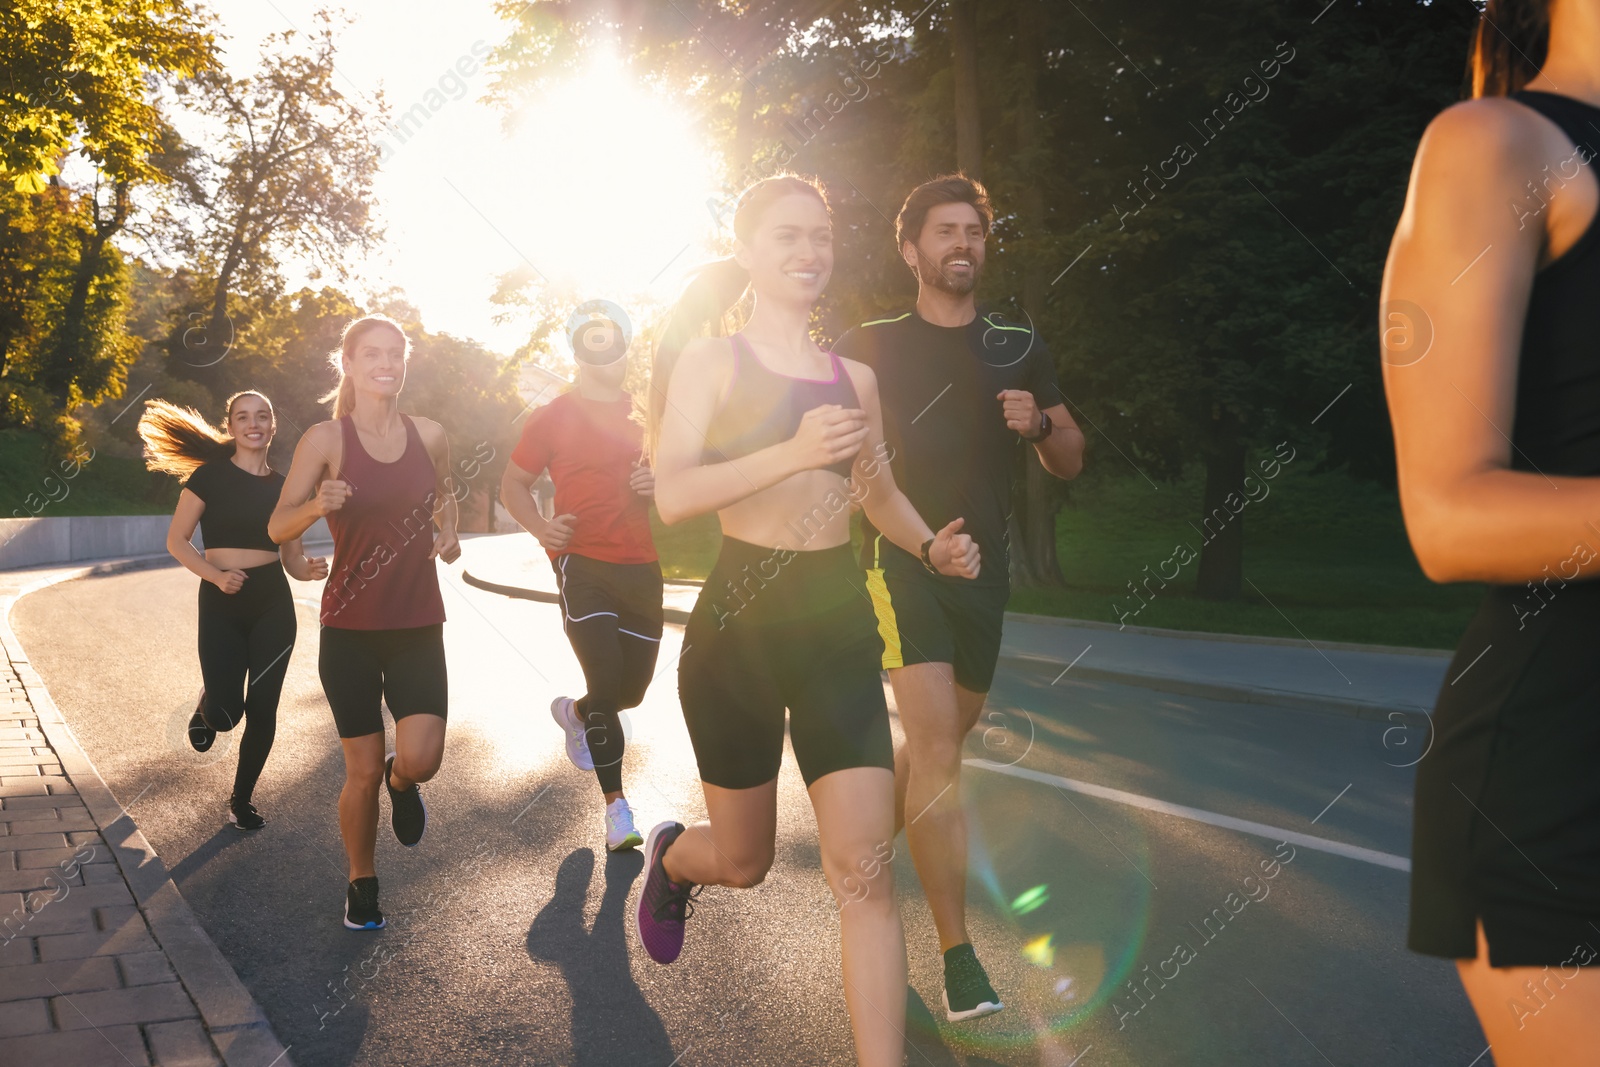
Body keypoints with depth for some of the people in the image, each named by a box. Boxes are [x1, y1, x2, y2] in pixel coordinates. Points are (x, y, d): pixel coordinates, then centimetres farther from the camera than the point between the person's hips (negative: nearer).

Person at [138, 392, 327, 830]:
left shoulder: (283, 486, 8)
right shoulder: (211, 475, -3)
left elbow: (292, 558, 11)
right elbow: (177, 540, -3)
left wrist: (312, 568, -11)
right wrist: (216, 576, -18)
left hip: (273, 604, 3)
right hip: (221, 603, -3)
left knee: (261, 710, 4)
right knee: (226, 713, -11)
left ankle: (242, 799, 24)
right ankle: (206, 706, 28)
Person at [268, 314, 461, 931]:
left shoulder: (430, 435, 1)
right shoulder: (326, 440, -7)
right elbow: (278, 528, -8)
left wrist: (449, 533, 2)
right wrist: (319, 504, -29)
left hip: (418, 626, 2)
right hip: (351, 629, -2)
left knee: (420, 759, -14)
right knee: (362, 770, 3)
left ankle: (401, 782, 25)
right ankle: (362, 884, 27)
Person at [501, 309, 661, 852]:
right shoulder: (554, 416, 1)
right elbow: (513, 483, 5)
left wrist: (659, 483, -3)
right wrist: (541, 527, -15)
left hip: (640, 567, 4)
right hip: (582, 562, -4)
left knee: (632, 690, 9)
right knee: (606, 683, -10)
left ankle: (574, 712, 44)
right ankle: (616, 806, 5)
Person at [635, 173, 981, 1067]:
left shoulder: (854, 377, 11)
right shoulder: (714, 359, -2)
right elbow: (673, 493, -16)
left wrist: (930, 544, 7)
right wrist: (793, 453, -25)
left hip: (839, 625, 3)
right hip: (739, 624, -3)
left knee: (864, 867, -6)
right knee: (745, 864, 13)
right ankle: (671, 858, 50)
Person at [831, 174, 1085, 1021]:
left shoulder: (1019, 347, 10)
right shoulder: (870, 346, 1)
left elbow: (1071, 463, 11)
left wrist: (1040, 425, -9)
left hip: (984, 571, 5)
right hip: (903, 562, -4)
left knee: (938, 741, 14)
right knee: (938, 751, -15)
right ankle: (958, 954, -9)